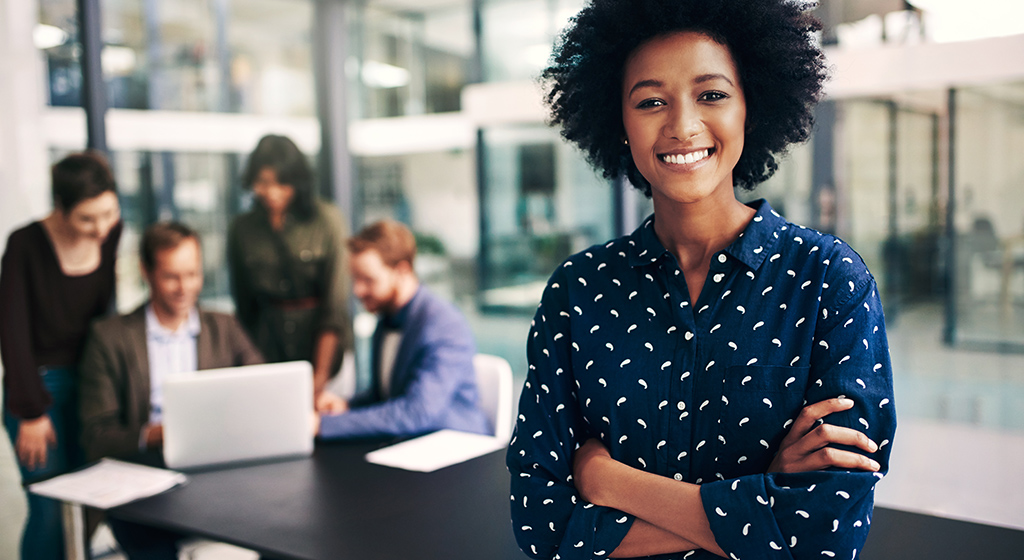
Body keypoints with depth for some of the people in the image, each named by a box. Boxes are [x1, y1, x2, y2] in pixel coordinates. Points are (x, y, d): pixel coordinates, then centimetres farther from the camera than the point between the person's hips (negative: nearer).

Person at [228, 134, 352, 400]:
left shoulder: (328, 220, -3)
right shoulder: (241, 229, 6)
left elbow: (336, 304, -5)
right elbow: (243, 306, 13)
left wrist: (321, 374, -10)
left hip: (322, 340, -2)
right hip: (267, 344, 2)